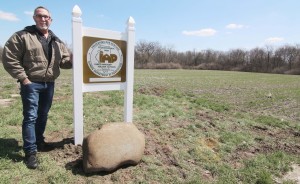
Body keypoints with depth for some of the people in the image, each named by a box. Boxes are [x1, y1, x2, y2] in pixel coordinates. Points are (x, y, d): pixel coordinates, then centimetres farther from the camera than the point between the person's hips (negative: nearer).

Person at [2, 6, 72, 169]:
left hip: (49, 84, 6)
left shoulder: (56, 41, 11)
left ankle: (39, 142, 33)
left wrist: (73, 59, -12)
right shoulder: (22, 36, -6)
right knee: (31, 117, -5)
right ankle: (30, 152, 3)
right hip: (31, 83, -5)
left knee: (43, 116, 16)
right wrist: (22, 78, -14)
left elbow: (65, 61, 10)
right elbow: (9, 58, -9)